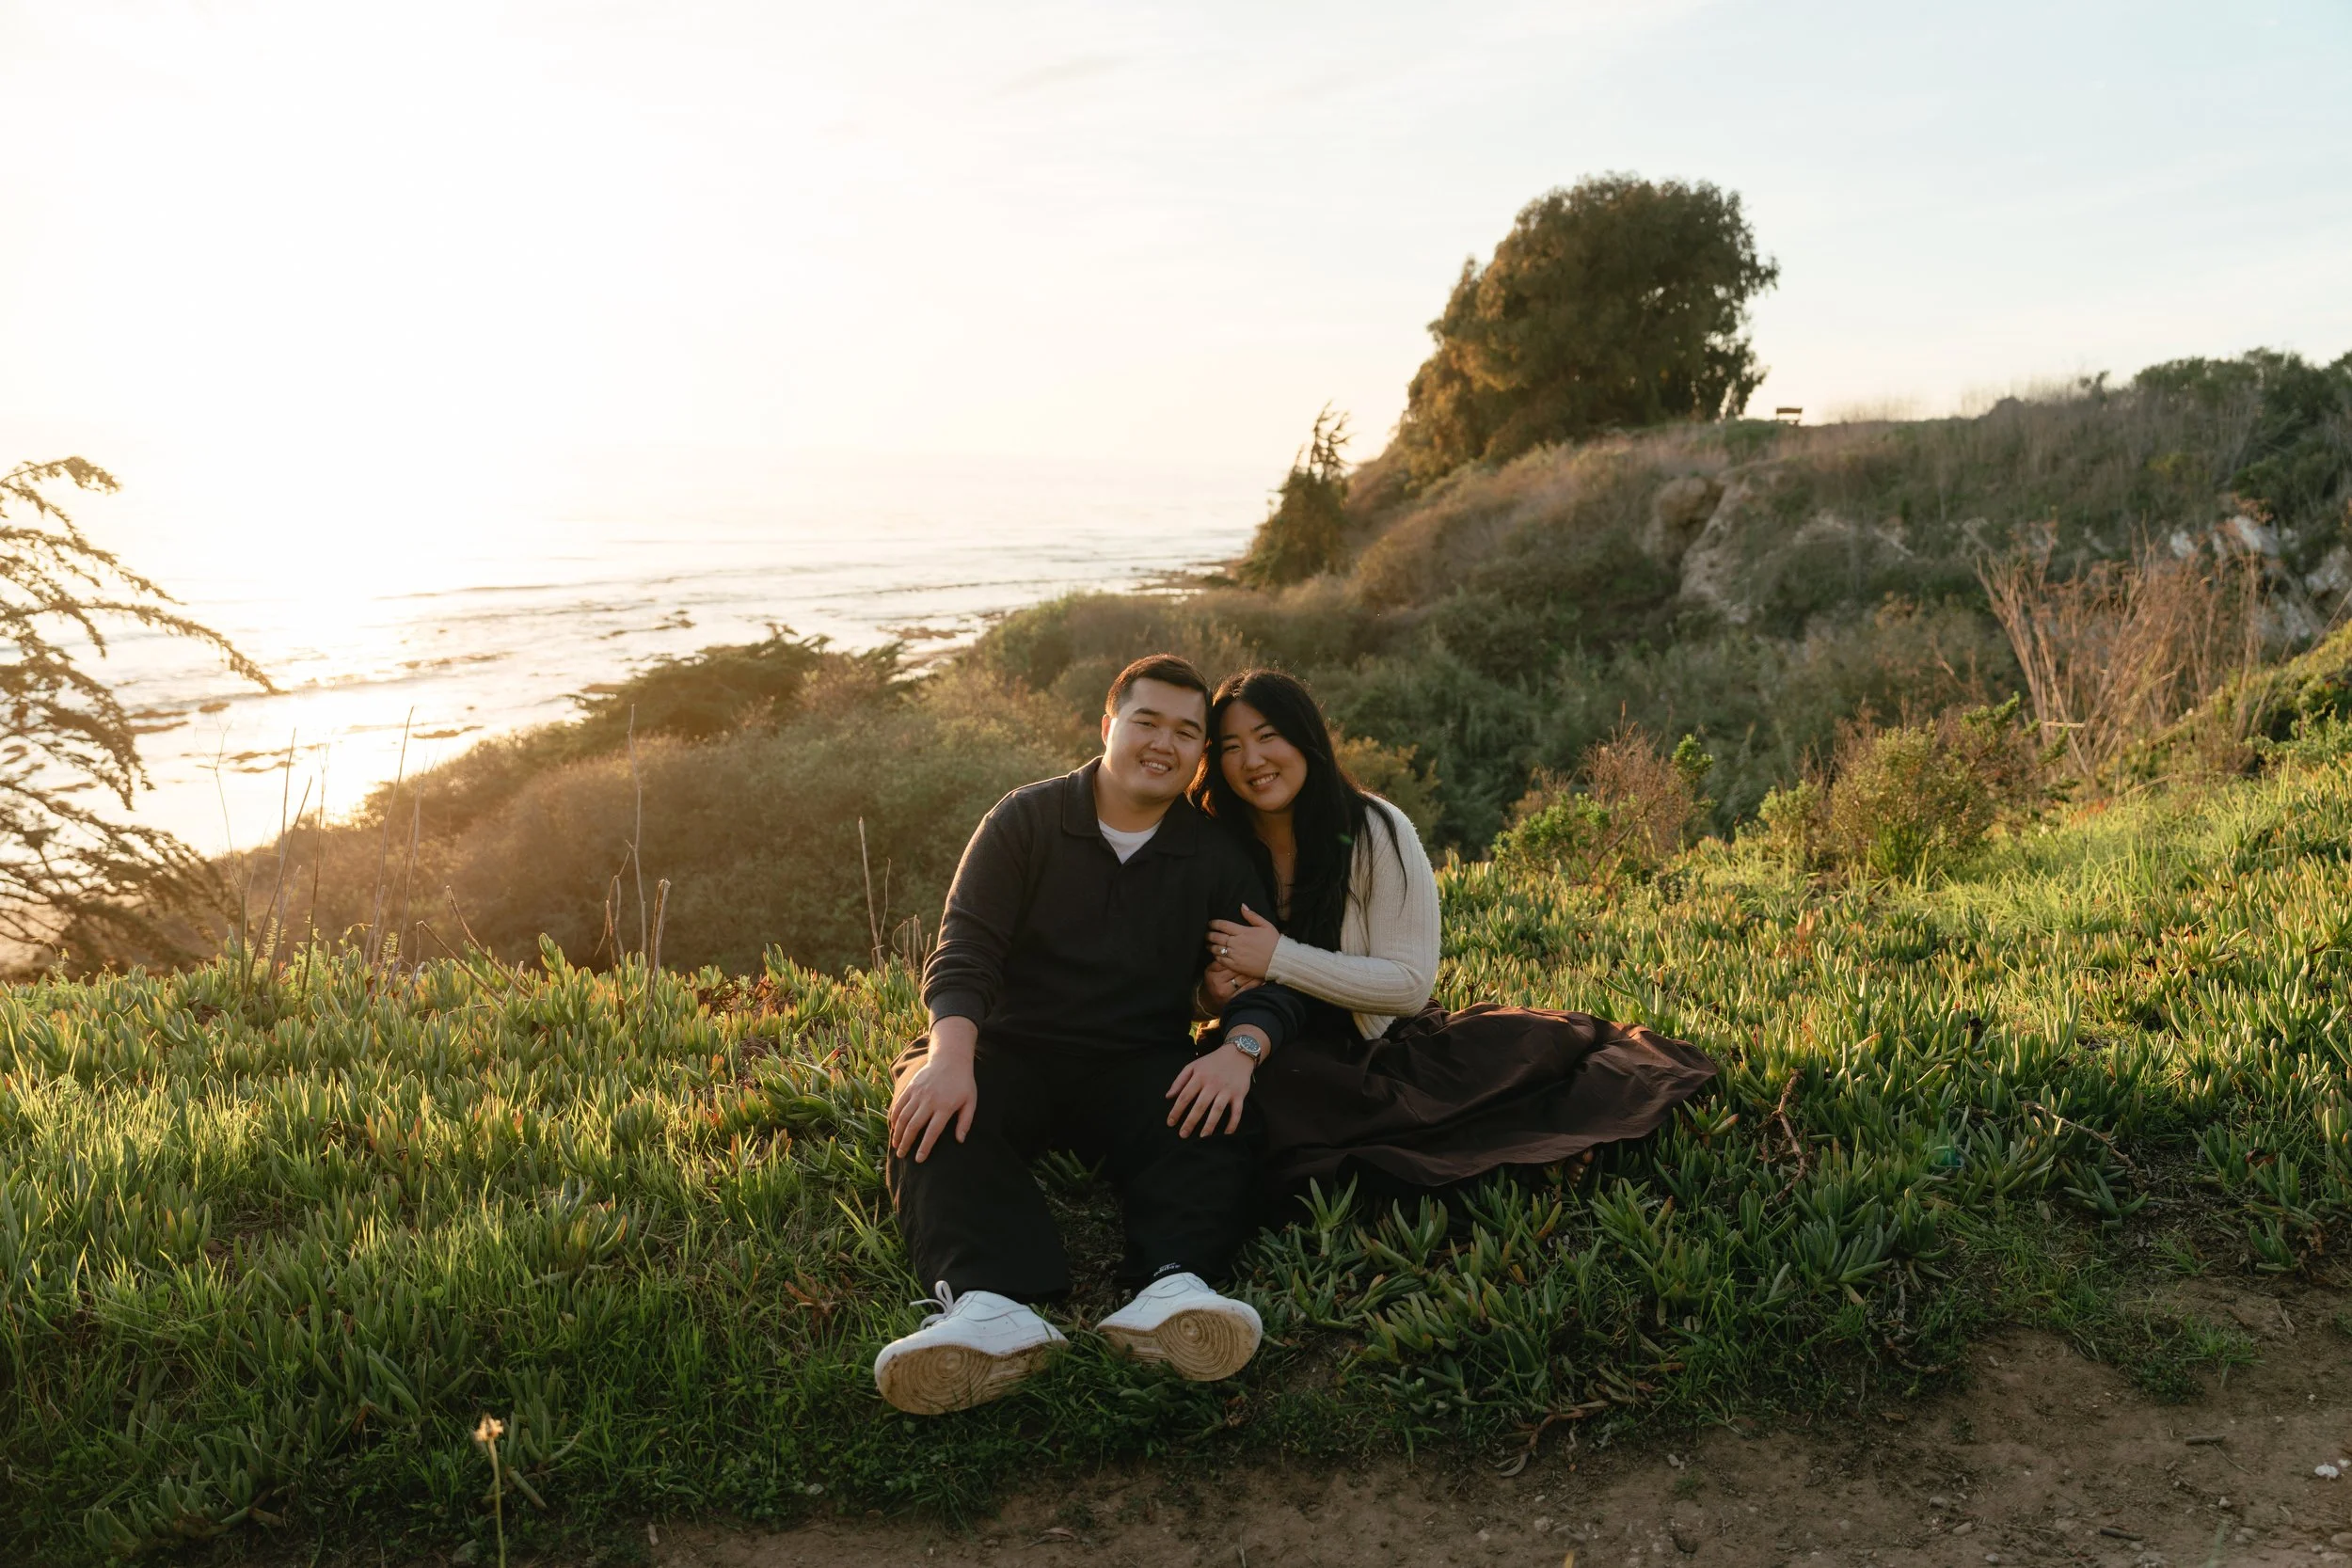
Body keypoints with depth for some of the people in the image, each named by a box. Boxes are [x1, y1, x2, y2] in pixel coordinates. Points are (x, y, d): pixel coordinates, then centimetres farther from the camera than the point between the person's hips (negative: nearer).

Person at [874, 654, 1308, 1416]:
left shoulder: (1216, 857, 9)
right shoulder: (1025, 820, 2)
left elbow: (1271, 978, 2)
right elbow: (964, 950, -8)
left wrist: (1240, 1048, -22)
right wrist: (951, 1054, -29)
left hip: (1139, 1066, 2)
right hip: (1013, 1051, -1)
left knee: (1221, 1115, -30)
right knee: (931, 1109, -33)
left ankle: (1172, 1288, -53)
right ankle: (992, 1306, -56)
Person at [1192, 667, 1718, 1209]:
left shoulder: (1375, 830, -11)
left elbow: (1410, 983, -14)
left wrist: (1279, 959, -22)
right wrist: (1219, 987, -20)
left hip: (1381, 1043, 0)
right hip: (1276, 1058, 0)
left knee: (1529, 1041, -22)